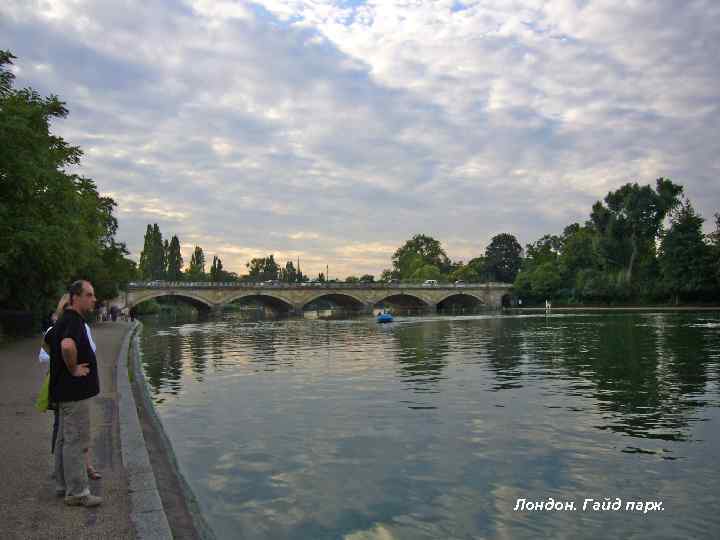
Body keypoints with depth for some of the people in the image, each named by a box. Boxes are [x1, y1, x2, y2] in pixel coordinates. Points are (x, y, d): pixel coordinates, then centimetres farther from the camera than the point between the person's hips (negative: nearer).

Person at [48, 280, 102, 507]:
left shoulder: (66, 320, 13)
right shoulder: (73, 321, -19)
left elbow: (58, 347, 30)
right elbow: (67, 346, -40)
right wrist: (74, 369, -25)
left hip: (67, 392, 10)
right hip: (74, 391, -10)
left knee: (65, 439, 17)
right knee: (76, 441, -4)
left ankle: (63, 485, 28)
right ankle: (77, 492, 4)